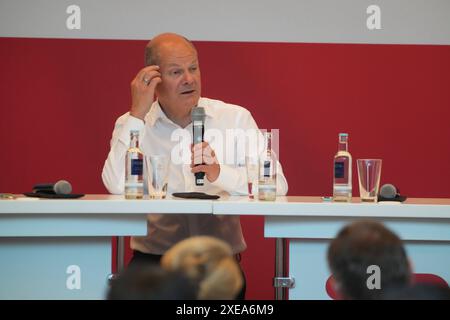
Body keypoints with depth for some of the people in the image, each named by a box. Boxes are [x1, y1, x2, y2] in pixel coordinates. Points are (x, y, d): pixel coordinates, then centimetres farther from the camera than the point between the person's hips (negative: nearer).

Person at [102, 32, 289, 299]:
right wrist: (138, 113, -10)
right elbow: (117, 187, -13)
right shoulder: (131, 124, 7)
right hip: (154, 256, 0)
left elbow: (277, 186, -4)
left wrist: (219, 174, -20)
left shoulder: (236, 118, 7)